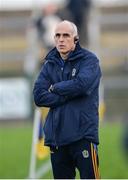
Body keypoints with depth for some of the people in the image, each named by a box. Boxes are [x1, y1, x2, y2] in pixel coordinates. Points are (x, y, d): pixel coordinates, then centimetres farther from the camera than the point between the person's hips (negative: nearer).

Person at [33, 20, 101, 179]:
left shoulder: (89, 60, -1)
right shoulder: (50, 64, 12)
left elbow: (82, 85, -20)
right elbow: (38, 96, 0)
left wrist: (55, 88, -5)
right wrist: (68, 95, -11)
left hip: (83, 134, -5)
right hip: (56, 136, 5)